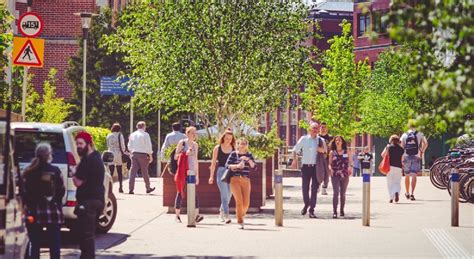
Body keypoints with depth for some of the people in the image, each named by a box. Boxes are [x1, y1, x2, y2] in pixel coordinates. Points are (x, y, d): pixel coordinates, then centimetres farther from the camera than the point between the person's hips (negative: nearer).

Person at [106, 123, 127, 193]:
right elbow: (122, 145, -4)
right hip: (118, 154, -2)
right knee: (120, 172, 7)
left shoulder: (109, 136, 5)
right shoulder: (120, 135, -4)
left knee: (111, 172, -1)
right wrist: (125, 152, 12)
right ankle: (120, 187, 6)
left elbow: (108, 146, 11)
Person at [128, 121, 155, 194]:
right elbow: (148, 146, -7)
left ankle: (131, 189, -4)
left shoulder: (132, 135, 8)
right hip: (143, 154, -4)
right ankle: (148, 188, 18)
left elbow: (129, 147, 13)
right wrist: (150, 156, -1)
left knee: (133, 171, 1)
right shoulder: (145, 134, -6)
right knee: (144, 172, 7)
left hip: (134, 154, 4)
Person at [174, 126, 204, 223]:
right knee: (180, 193, 2)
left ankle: (197, 215, -17)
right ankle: (177, 215, 11)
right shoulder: (182, 142, 1)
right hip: (182, 172, -3)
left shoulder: (195, 145, 14)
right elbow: (175, 157, -1)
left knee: (194, 193, -9)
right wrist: (185, 153, -16)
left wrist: (197, 174, 16)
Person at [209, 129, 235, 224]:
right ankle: (226, 215, -17)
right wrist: (211, 176, 3)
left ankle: (221, 212, 30)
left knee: (229, 194, 8)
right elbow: (213, 163, 6)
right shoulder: (217, 148, 2)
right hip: (221, 172, -3)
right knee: (224, 194, -12)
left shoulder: (234, 148, 7)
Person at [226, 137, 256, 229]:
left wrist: (248, 160, -13)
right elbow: (227, 165, -1)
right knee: (239, 201, -14)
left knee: (246, 203, -2)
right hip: (235, 179, -3)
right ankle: (240, 222, -7)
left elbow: (254, 167, 3)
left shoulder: (249, 155, 12)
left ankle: (241, 214, 28)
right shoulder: (233, 154, 4)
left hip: (246, 180, 3)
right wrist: (237, 166, -15)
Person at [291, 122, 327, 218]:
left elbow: (325, 152, 10)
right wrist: (294, 160, -2)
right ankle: (306, 204, 31)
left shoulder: (321, 140, 5)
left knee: (314, 189, -2)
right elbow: (295, 150, 10)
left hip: (316, 167, 0)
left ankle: (311, 210, 3)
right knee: (305, 188, 5)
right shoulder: (303, 139, 5)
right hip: (305, 166, 0)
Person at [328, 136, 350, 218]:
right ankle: (334, 212, -15)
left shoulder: (346, 152, 7)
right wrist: (330, 169, -13)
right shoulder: (332, 153, 5)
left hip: (344, 175, 2)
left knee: (343, 193, 10)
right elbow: (330, 163, 7)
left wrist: (349, 170, -4)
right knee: (336, 192, -13)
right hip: (335, 175, -2)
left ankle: (342, 210, 25)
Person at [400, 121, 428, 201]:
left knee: (407, 176, 14)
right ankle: (412, 194, -15)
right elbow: (425, 143, -9)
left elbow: (401, 147, 0)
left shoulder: (404, 135, 5)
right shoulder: (420, 134, 3)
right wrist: (422, 151, 7)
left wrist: (401, 158, 6)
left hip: (406, 157, 1)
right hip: (416, 157, -1)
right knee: (414, 176, -3)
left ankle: (407, 193, 27)